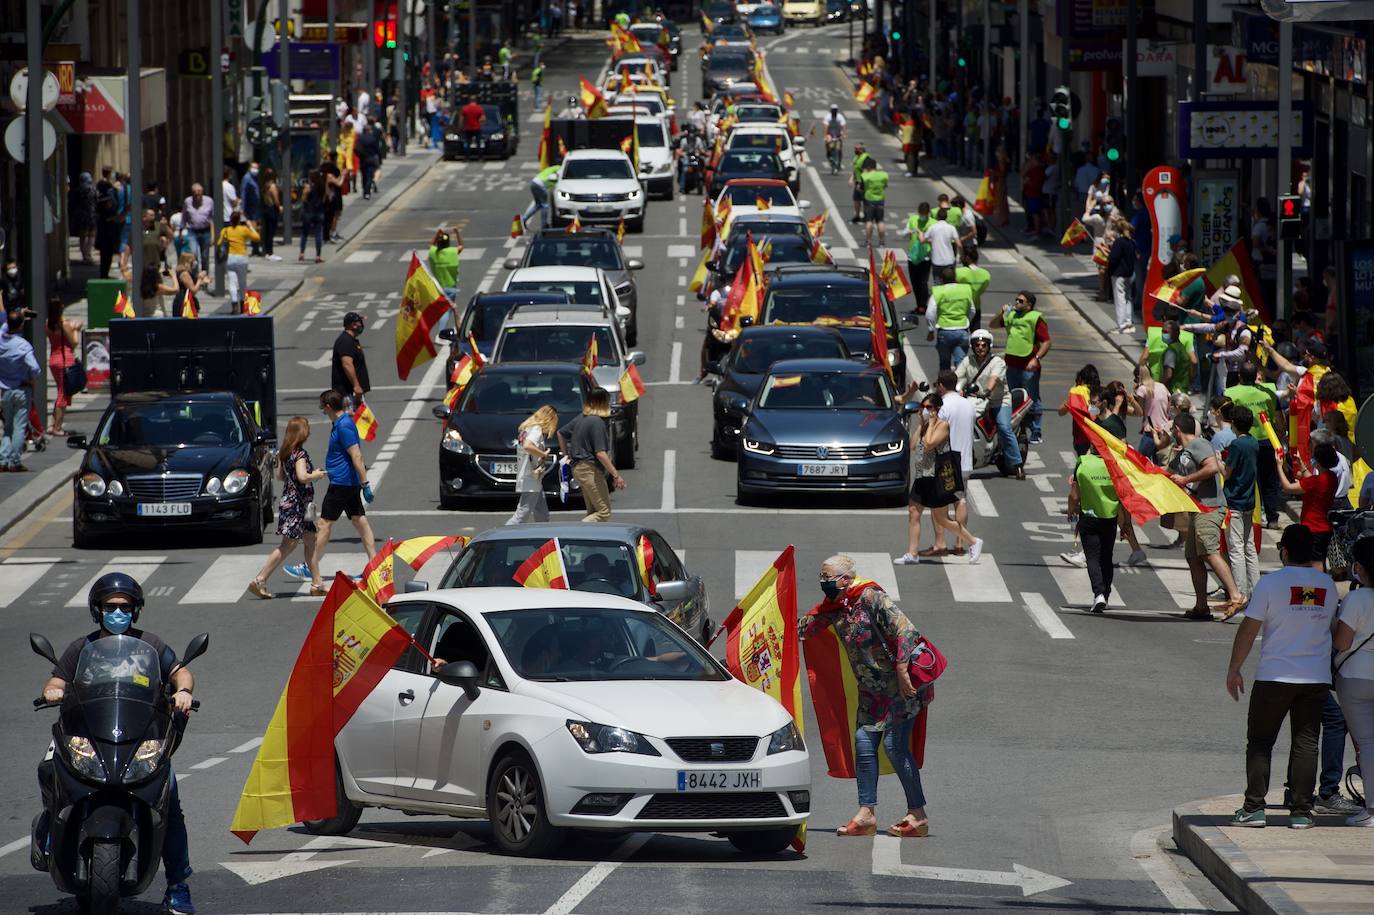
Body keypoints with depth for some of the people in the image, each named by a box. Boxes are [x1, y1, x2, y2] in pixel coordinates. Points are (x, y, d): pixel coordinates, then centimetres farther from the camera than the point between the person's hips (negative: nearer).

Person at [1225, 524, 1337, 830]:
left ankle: (1254, 808, 1)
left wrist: (1234, 669, 2)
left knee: (1260, 742, 6)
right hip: (1317, 677, 3)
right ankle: (1300, 812, 2)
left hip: (1274, 678, -3)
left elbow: (1248, 630, -6)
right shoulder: (1328, 585, 5)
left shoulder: (1271, 583, -8)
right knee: (1305, 744, 6)